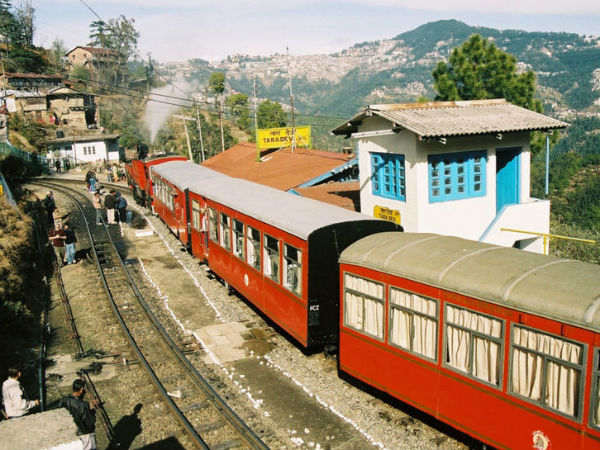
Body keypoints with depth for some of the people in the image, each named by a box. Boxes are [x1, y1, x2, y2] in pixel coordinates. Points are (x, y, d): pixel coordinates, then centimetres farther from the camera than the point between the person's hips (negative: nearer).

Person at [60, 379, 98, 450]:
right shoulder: (82, 405, -29)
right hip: (86, 433, -7)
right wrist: (92, 410, -11)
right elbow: (90, 423, -23)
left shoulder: (64, 400, -9)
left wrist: (89, 404, 4)